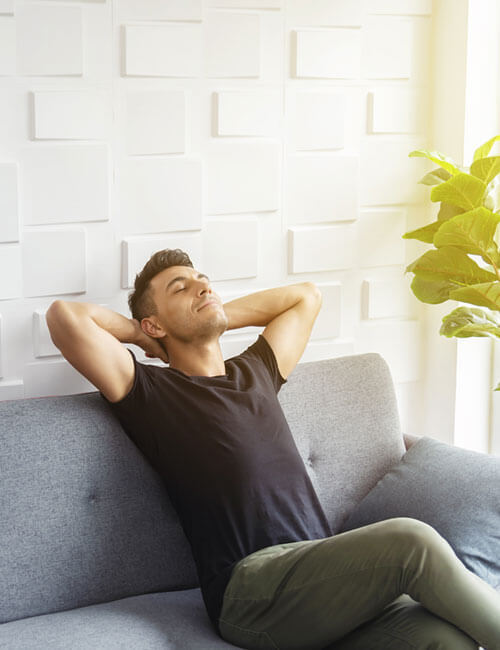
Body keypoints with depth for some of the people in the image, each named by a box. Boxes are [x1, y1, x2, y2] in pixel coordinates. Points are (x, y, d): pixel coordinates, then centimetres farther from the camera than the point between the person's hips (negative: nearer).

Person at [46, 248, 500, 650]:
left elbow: (306, 295, 42)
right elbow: (65, 315, -3)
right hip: (249, 586, -6)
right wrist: (136, 332, 15)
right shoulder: (150, 392, 9)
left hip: (325, 578, 6)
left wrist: (216, 315, 33)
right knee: (411, 540, -29)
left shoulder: (256, 371, 28)